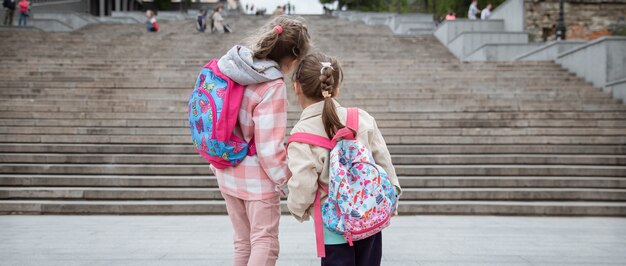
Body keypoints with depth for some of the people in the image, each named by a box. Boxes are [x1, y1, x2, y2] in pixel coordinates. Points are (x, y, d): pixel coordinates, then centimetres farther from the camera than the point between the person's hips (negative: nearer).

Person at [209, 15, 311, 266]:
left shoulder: (228, 65, -2)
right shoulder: (272, 87, -23)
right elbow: (269, 148, -22)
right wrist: (287, 181, -7)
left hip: (227, 173, 7)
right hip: (257, 178, -7)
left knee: (243, 245, 19)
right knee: (265, 246, 6)